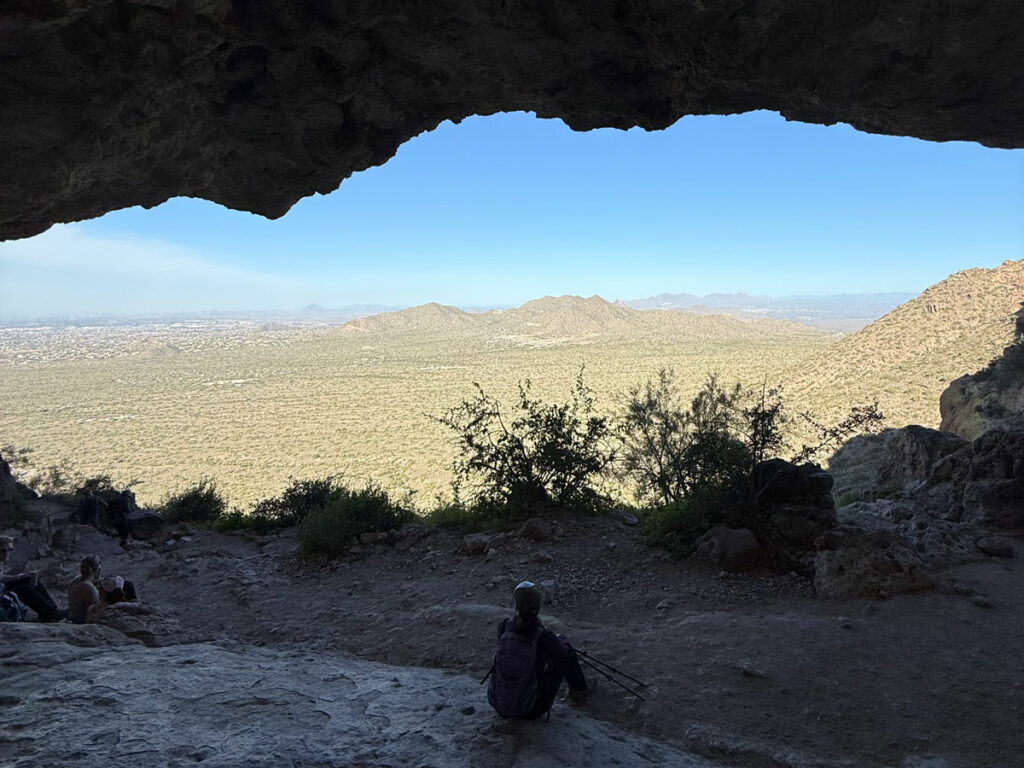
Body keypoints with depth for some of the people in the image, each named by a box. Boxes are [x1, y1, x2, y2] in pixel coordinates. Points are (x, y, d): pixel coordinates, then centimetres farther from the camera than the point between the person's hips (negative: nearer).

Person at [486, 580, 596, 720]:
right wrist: (561, 641, 19)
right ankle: (579, 690, 37)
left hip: (497, 705, 3)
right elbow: (564, 656, -1)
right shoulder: (545, 638, -23)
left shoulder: (504, 626, -14)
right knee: (566, 650, 10)